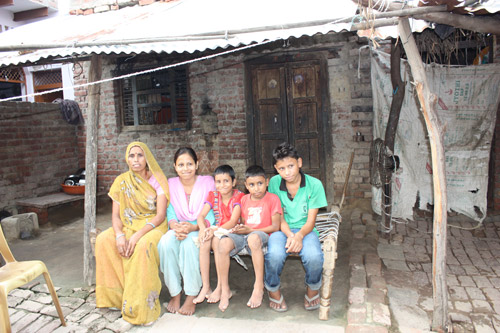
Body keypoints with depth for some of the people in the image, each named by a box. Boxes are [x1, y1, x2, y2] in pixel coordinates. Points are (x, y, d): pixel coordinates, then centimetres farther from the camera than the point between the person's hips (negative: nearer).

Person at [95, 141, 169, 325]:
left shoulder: (157, 180, -7)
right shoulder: (122, 181, 3)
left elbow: (160, 216, -14)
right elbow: (116, 215, 1)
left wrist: (137, 235, -27)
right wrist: (119, 235, -21)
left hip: (153, 226, -4)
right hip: (128, 225, 4)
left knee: (143, 245, -35)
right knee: (103, 240, -23)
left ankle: (140, 306, -23)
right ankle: (115, 294, -11)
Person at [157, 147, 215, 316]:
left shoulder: (207, 182, -3)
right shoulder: (171, 184, 7)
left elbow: (211, 216, -8)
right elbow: (170, 213, 0)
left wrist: (193, 227, -26)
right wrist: (175, 226, -23)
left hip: (200, 231, -3)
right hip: (178, 230, 3)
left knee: (189, 242, -35)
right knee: (166, 241, -30)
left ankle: (191, 297, -21)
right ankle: (175, 294, -16)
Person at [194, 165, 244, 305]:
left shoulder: (239, 196, -7)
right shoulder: (213, 195, 6)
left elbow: (233, 221, -17)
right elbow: (201, 216, -5)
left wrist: (215, 230, -30)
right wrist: (204, 229, -26)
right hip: (216, 231, 4)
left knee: (217, 240, -33)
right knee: (204, 242, -27)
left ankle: (220, 287, -23)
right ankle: (206, 287, -20)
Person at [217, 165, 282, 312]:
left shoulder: (273, 199, -1)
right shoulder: (244, 200, 15)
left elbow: (275, 227, -6)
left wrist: (250, 230, -12)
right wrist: (239, 228, -7)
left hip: (262, 235, -4)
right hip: (244, 234, 4)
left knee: (253, 238, -41)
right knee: (224, 242, -28)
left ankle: (259, 287, -29)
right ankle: (225, 290, -16)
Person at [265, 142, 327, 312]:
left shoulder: (314, 184, -6)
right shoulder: (274, 183, -2)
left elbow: (310, 221, -6)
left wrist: (299, 235, -26)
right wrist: (289, 235, -21)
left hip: (305, 229, 0)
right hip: (281, 229, 0)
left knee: (314, 256, -32)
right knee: (274, 255, -33)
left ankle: (312, 289, 5)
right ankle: (273, 290, 1)